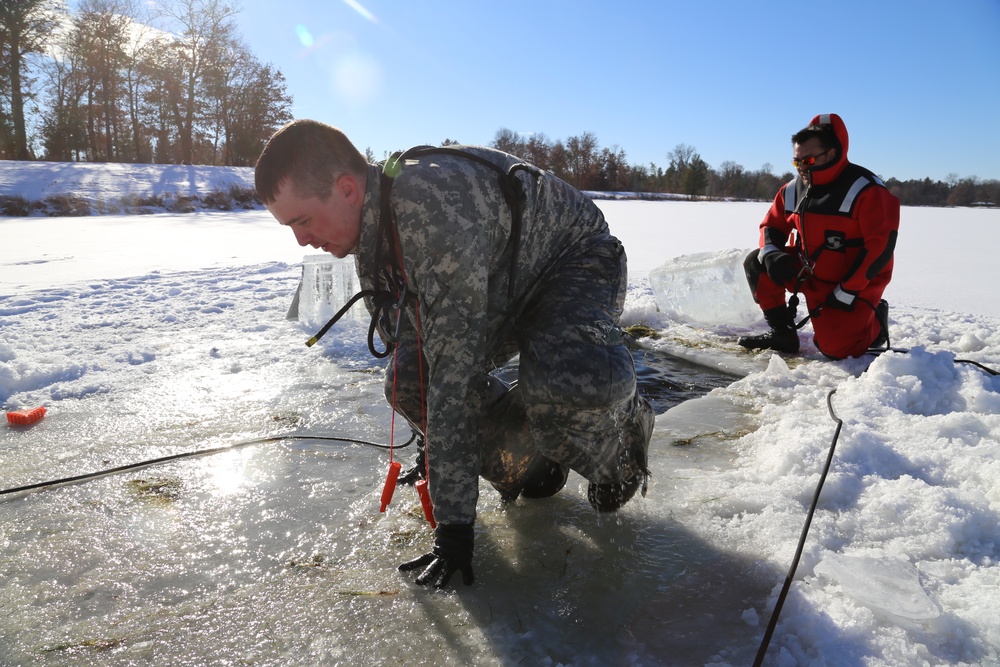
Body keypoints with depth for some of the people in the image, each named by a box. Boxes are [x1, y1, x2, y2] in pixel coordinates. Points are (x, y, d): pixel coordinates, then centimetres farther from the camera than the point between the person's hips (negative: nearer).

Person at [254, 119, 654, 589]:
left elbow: (454, 374, -37)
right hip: (505, 285, 8)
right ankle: (534, 461, 8)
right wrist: (436, 447, 4)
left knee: (569, 383, -39)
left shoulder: (436, 213, -38)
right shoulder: (368, 222, -8)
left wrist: (453, 523, -31)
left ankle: (623, 431, -2)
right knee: (407, 383, -11)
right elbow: (406, 336, 3)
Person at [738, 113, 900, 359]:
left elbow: (881, 247, -22)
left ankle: (875, 321, 15)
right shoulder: (793, 189, -1)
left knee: (835, 348, -20)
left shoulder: (866, 190, -20)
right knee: (757, 263, -9)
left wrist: (846, 292, -23)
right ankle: (782, 332, 1)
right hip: (809, 275, 6)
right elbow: (772, 226, 7)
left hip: (855, 286, -6)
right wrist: (771, 254, -18)